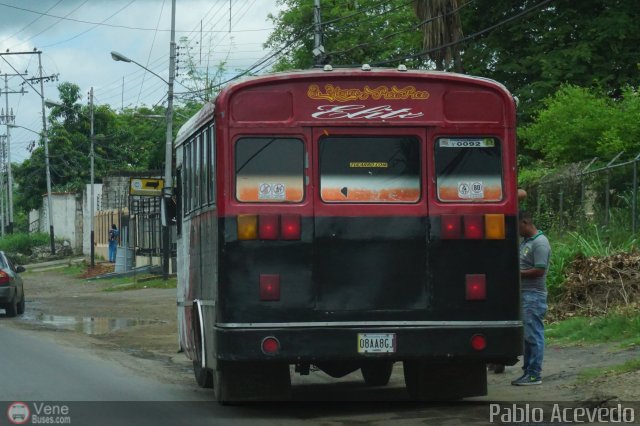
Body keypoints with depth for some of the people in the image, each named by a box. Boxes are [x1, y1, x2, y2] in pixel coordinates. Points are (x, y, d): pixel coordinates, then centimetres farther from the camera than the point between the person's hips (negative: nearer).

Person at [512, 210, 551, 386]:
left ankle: (535, 374, -4)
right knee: (526, 335, 12)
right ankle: (528, 371, 18)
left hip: (533, 296, -9)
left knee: (533, 335, -6)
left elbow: (539, 271, -19)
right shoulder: (525, 241, 16)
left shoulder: (540, 243, -13)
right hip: (523, 294, 9)